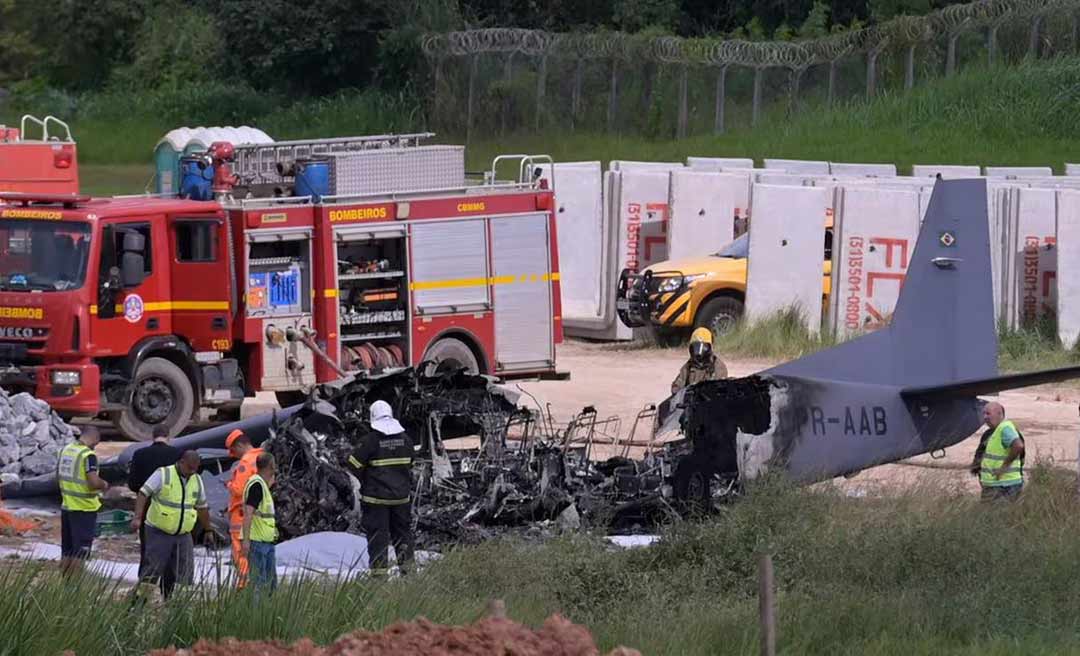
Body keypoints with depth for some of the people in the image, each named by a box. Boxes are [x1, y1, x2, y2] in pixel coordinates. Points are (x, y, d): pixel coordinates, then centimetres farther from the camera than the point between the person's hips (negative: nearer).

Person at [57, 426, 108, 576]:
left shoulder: (65, 450, 6)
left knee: (67, 551, 15)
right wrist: (104, 485, -5)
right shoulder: (88, 455, -18)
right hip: (84, 508, -7)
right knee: (81, 552, -1)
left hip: (67, 506, 7)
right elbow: (94, 482, -25)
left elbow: (59, 475, 18)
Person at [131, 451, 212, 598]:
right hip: (159, 533, -5)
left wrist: (208, 530, 25)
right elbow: (143, 494, -13)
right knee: (153, 570, -7)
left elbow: (202, 507, 20)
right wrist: (137, 517, -24)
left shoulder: (196, 481, 8)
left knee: (185, 573, -1)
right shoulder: (163, 474, -9)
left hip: (183, 535, 5)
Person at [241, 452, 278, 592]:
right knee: (259, 582, -9)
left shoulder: (262, 484, 16)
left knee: (271, 581, 13)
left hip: (266, 541, 10)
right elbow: (248, 513, -23)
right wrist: (246, 540, -27)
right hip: (257, 541, -10)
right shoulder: (257, 484, -15)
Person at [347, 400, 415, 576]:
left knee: (377, 533, 0)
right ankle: (407, 563, 12)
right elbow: (410, 465, 13)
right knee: (402, 530, 15)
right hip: (401, 495, 4)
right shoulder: (405, 439, 2)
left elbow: (354, 464, -10)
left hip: (376, 496, -4)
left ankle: (378, 568, -2)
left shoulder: (370, 440, -13)